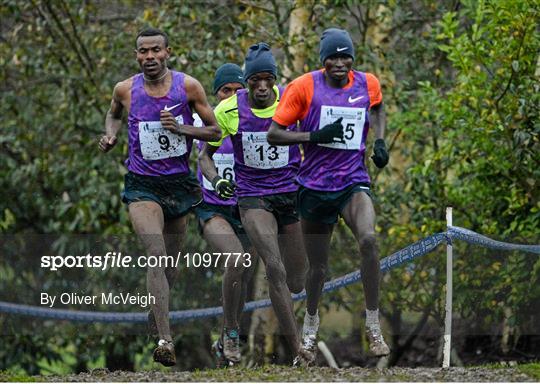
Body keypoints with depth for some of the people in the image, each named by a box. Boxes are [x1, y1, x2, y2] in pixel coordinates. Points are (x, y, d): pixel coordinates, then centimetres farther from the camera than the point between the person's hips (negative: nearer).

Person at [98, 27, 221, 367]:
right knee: (156, 254, -21)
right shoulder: (126, 90, -4)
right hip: (142, 185, -2)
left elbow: (215, 131, -2)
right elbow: (114, 114, 20)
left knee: (171, 259, 17)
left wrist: (181, 129, -18)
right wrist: (110, 135, -1)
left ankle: (156, 314, 48)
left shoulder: (188, 86, -7)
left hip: (179, 183, 2)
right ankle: (166, 341, -30)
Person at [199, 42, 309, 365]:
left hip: (292, 193, 2)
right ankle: (299, 351, -19)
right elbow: (205, 154, 3)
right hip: (253, 198, -2)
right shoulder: (229, 110, -9)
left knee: (296, 283, 8)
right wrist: (216, 180, -16)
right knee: (275, 269, -22)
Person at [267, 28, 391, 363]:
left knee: (368, 239, -27)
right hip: (315, 185, -1)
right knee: (318, 267, 9)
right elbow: (273, 134, -7)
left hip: (354, 182, 1)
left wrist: (380, 140, 8)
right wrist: (317, 136, -19)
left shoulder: (368, 84, 1)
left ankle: (374, 327, -18)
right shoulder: (304, 87, -9)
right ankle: (311, 323, 39)